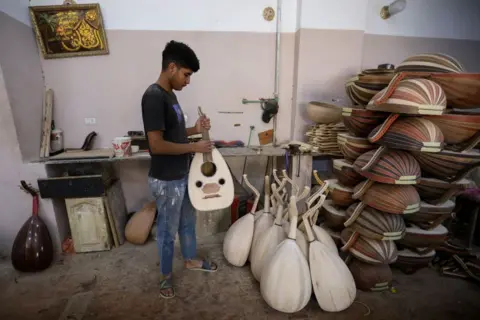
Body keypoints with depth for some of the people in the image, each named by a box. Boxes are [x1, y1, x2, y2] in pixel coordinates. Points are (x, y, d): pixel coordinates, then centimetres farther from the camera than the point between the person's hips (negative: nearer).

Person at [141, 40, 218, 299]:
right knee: (168, 229, 11)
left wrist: (194, 130, 1)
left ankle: (191, 259, 46)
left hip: (182, 174, 9)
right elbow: (157, 144, -27)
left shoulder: (169, 94, 8)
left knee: (187, 221, 24)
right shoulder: (154, 97, -22)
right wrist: (194, 147, -20)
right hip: (166, 180, -9)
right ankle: (166, 275, 34)